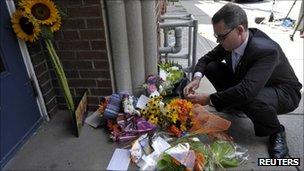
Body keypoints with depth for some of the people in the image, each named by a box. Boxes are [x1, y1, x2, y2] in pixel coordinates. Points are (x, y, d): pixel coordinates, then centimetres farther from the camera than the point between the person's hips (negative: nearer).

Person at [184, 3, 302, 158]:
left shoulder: (266, 50, -38)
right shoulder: (230, 41, -17)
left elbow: (247, 91, -47)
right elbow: (207, 58, -3)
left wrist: (210, 99, -39)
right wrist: (197, 78, -23)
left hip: (283, 92, -6)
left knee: (254, 101, -42)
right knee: (211, 67, -10)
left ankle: (276, 132, -7)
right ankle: (233, 102, 14)